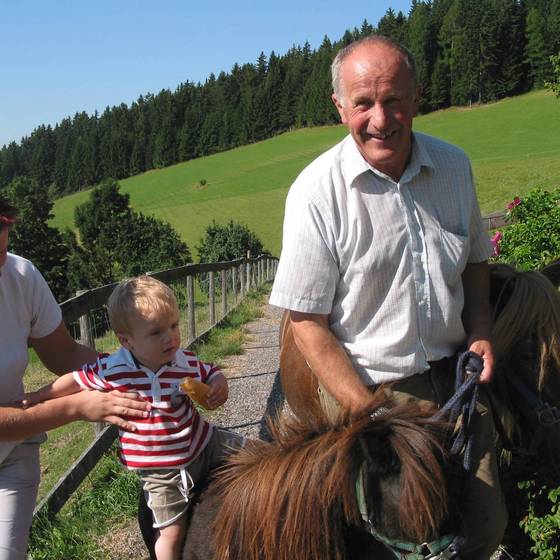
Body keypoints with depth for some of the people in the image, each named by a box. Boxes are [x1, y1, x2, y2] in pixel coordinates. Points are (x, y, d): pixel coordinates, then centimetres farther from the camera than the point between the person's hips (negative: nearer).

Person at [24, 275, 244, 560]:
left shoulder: (186, 362, -18)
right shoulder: (111, 369, -20)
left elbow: (213, 374, 0)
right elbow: (77, 379, -1)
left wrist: (219, 387, -24)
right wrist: (38, 396, 7)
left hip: (201, 443, 2)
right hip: (160, 471, -2)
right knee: (171, 533, 1)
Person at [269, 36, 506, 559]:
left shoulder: (454, 164, 0)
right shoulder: (317, 192, -16)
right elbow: (308, 323, -13)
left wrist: (480, 331, -1)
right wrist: (368, 414, -18)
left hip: (453, 373, 5)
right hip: (368, 383, -4)